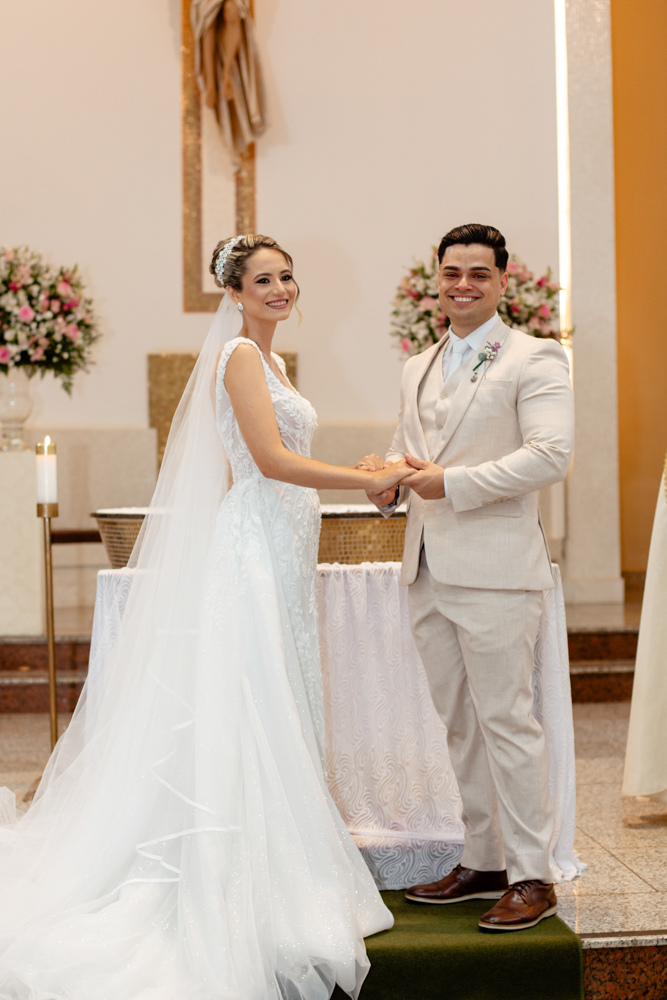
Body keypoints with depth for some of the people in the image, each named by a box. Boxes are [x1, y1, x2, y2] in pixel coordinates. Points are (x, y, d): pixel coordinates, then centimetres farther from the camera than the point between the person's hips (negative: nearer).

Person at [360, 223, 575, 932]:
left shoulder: (535, 360, -3)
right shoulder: (417, 370, 19)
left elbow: (551, 455, -15)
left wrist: (452, 483, -18)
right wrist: (388, 480, 3)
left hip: (493, 569, -7)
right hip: (427, 572, 7)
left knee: (505, 720, -4)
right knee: (459, 724, 12)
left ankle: (531, 877, 5)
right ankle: (483, 861, 23)